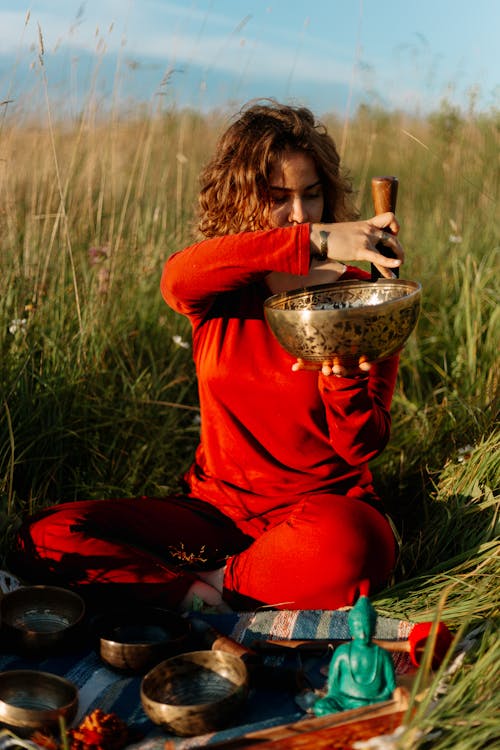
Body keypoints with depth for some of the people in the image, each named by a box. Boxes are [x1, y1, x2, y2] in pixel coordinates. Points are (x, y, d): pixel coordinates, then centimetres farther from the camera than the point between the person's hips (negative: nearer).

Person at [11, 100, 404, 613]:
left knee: (344, 544, -39)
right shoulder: (222, 287, 3)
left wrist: (341, 375, -28)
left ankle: (212, 587, -12)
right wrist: (317, 241, -36)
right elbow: (178, 279, -27)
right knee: (47, 537, -14)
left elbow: (364, 449, -6)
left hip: (324, 508, -1)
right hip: (216, 506, 2)